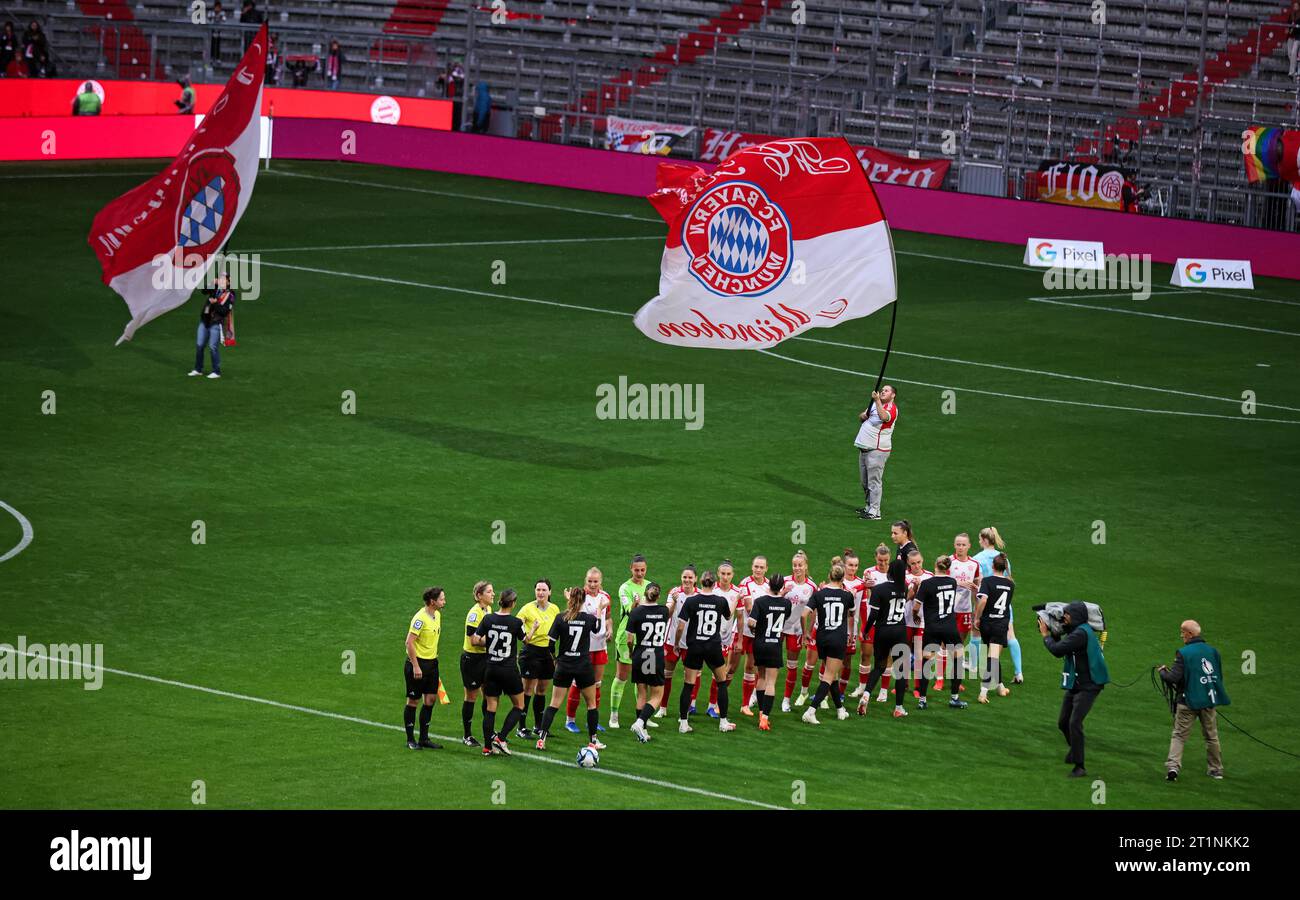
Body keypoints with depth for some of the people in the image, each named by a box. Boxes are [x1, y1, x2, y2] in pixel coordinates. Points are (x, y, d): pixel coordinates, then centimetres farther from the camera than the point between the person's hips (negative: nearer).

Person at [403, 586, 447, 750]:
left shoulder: (437, 615, 8)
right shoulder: (420, 618, -19)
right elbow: (409, 642, -21)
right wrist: (415, 666, -22)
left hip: (432, 662, 8)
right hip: (418, 662, -8)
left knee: (431, 699, 8)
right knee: (413, 700, 1)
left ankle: (424, 738, 17)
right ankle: (410, 740, 8)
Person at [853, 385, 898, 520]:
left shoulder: (892, 408, -10)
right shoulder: (875, 404, 17)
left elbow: (884, 417, -32)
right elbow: (861, 417, 23)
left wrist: (877, 400, -38)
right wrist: (863, 415, -1)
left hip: (877, 450, -9)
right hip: (864, 448, 9)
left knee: (873, 481, -10)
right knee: (865, 482, 16)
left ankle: (874, 511, -10)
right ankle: (868, 507, 28)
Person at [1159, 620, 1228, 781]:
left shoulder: (1183, 653, -13)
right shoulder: (1212, 651, 3)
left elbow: (1173, 678, -17)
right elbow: (1219, 676, 12)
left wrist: (1163, 672, 3)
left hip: (1188, 701, -4)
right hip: (1209, 701, 4)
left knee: (1179, 736, 3)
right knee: (1212, 736, 16)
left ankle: (1173, 766, -12)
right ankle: (1216, 769, 22)